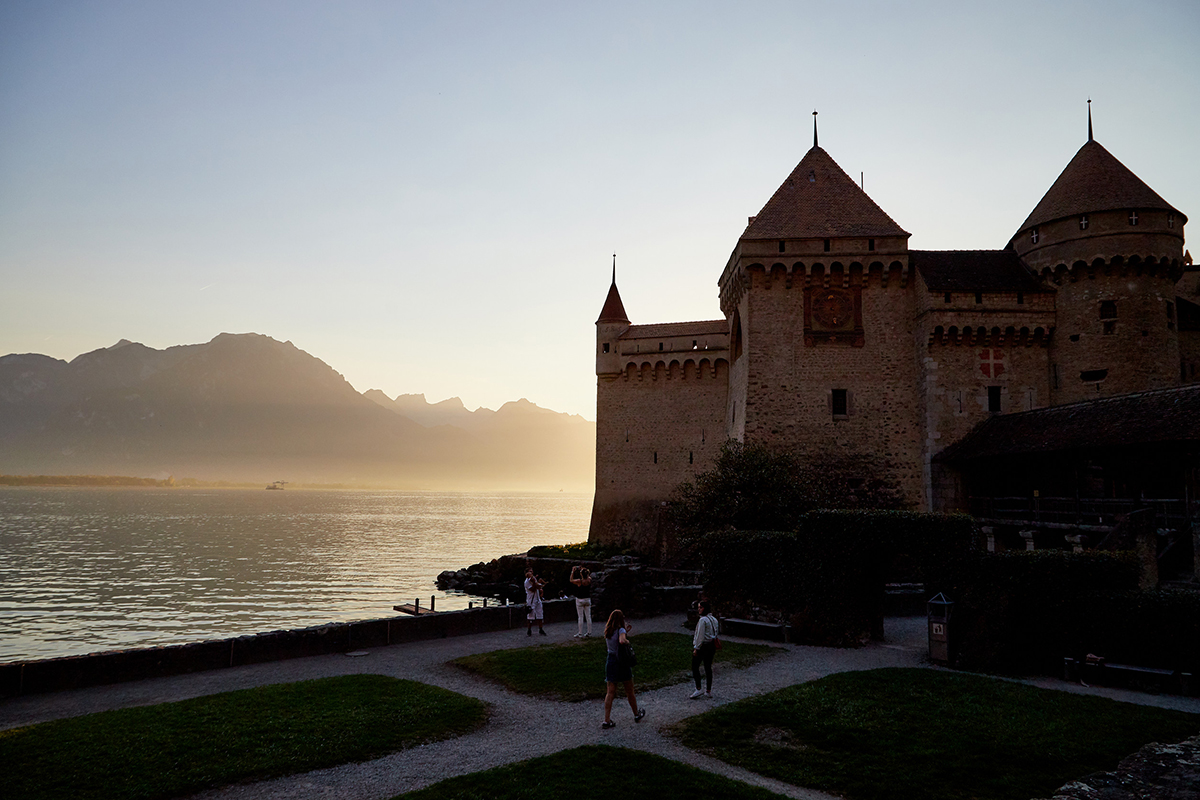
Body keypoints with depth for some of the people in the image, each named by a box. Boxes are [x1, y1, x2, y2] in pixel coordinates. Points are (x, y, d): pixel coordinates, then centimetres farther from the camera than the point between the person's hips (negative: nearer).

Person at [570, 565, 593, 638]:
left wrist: (573, 571, 7)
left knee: (580, 617, 0)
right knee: (588, 616, 9)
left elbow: (571, 580, 1)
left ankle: (580, 634, 3)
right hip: (588, 599, 5)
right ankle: (589, 632, 14)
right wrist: (584, 570, 22)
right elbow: (588, 575, 19)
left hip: (580, 600, -4)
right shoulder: (589, 580, -6)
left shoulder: (579, 581, -18)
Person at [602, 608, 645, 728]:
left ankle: (607, 720, -2)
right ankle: (637, 715, 31)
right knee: (629, 691, 13)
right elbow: (622, 641, -37)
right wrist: (627, 640, -17)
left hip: (610, 661, 5)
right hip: (622, 662, -5)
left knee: (610, 692, 5)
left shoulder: (607, 631, 4)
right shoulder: (621, 630, -16)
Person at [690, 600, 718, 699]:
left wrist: (696, 648, -14)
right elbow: (715, 633, 13)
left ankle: (698, 689, 0)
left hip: (703, 646, -8)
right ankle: (709, 691, 16)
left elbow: (700, 635, -19)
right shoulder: (713, 619, 8)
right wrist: (714, 648, 19)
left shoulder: (703, 620, -18)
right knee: (708, 667, 13)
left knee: (695, 667, 3)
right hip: (712, 645, 8)